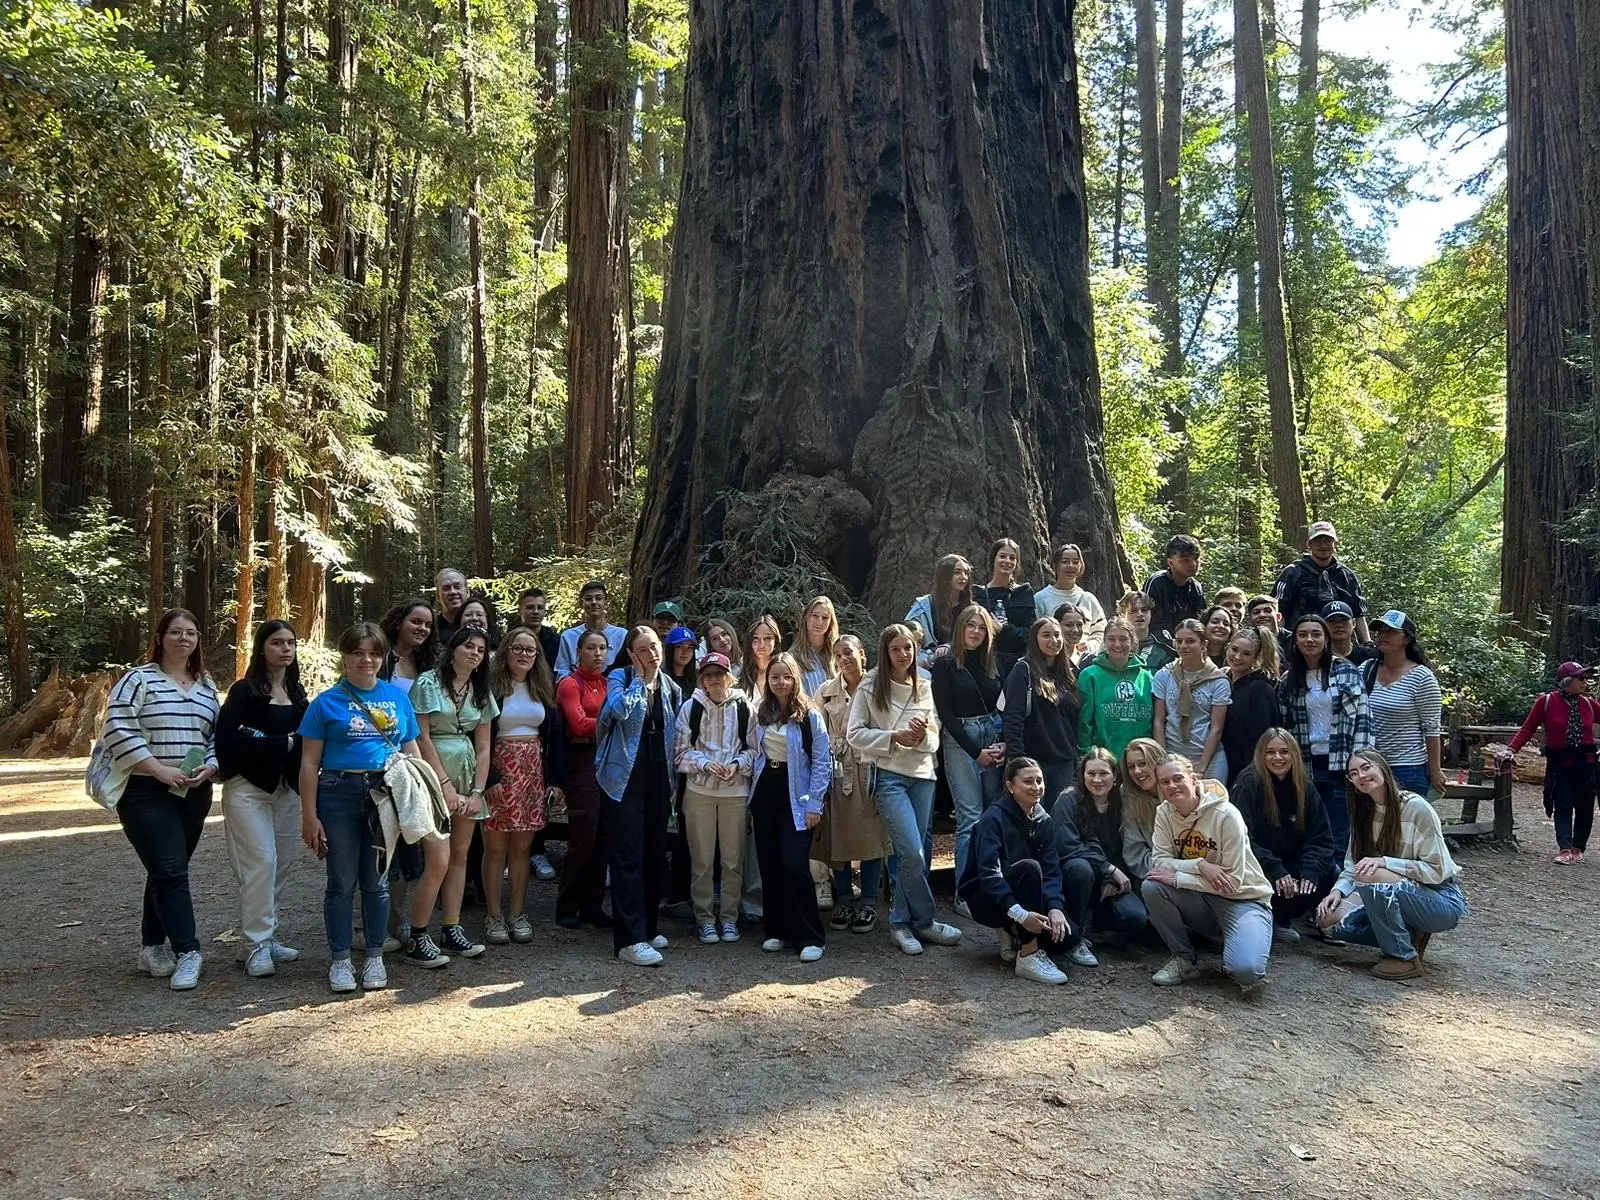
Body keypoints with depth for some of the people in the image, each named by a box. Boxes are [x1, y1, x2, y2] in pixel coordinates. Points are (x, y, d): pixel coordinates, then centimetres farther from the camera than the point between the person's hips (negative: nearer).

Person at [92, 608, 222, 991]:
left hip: (194, 794, 6)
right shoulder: (139, 679, -4)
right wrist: (158, 769, -18)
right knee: (170, 870, -11)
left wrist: (208, 768, -4)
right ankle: (187, 952, -8)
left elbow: (217, 736, 15)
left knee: (168, 871, 12)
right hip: (145, 792, -5)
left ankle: (152, 947, 23)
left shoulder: (207, 686, 12)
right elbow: (118, 730, -13)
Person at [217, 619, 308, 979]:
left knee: (282, 863, 7)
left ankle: (268, 936, 18)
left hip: (287, 788, 6)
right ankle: (258, 945, -3)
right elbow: (228, 739, -16)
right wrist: (282, 743, -15)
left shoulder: (296, 692, 12)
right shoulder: (245, 690, -7)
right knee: (260, 863, -9)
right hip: (249, 788, -6)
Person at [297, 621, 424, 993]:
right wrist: (309, 816, -5)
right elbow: (309, 762, -1)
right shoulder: (327, 703, 0)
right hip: (340, 795, -2)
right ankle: (340, 960, 17)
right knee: (342, 882, 5)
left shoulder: (398, 697, 9)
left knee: (377, 880, 10)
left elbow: (412, 751, 13)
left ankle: (375, 958, 22)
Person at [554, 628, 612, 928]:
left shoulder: (610, 683, 14)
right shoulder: (570, 684, -3)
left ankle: (592, 905, 16)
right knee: (584, 838, -5)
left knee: (603, 838, 6)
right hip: (582, 761, -5)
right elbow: (580, 724, -13)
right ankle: (567, 906, 9)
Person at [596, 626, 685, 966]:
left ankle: (648, 926, 26)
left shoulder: (670, 687, 11)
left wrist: (674, 782, 14)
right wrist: (641, 679, -14)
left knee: (655, 854, 12)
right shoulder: (620, 678, -4)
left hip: (658, 780, 6)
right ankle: (629, 939, -6)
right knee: (628, 856, -7)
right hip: (627, 778, -6)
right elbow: (619, 709, -27)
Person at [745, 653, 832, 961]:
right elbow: (752, 753, 14)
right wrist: (752, 801, 9)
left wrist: (814, 804, -13)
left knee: (795, 866, -12)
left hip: (795, 798, -5)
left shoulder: (810, 716, -7)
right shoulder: (760, 715, 10)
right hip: (765, 794, 5)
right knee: (769, 865, 7)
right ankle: (776, 931, 19)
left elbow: (823, 762, -8)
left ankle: (810, 937, -2)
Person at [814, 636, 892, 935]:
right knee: (838, 836, 5)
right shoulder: (826, 692, 10)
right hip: (837, 771, 2)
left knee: (870, 833, 0)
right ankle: (844, 901, 18)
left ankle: (868, 903, 12)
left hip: (870, 768, -2)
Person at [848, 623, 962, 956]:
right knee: (913, 853, -12)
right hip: (888, 776, -4)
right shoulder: (870, 688, -1)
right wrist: (893, 737, -13)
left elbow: (934, 740, 12)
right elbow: (854, 734, -4)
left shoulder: (923, 688, 11)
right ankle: (925, 921, 5)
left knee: (912, 854, 4)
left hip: (922, 775, 5)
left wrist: (923, 736, -11)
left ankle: (901, 922, 17)